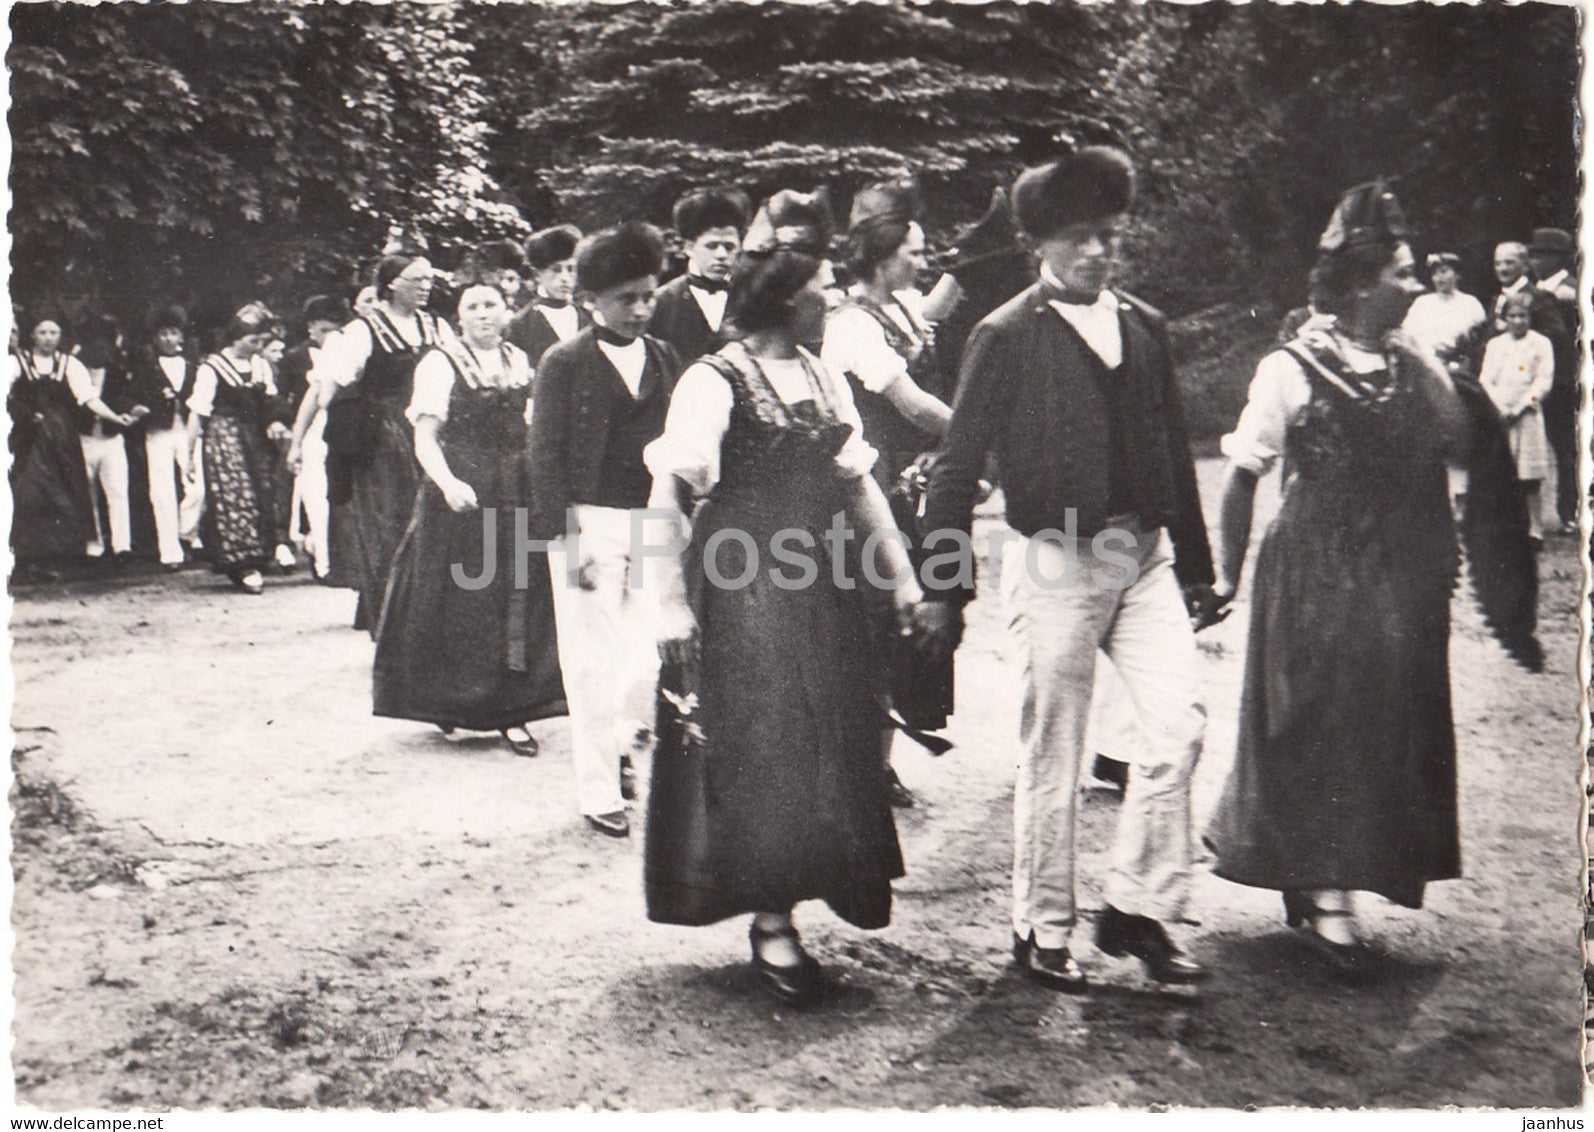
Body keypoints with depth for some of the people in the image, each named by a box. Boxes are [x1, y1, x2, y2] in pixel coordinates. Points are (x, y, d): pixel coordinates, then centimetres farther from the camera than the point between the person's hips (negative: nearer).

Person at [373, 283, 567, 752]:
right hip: (459, 497, -4)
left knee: (518, 602, 2)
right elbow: (425, 439, -11)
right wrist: (448, 483, -28)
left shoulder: (522, 363, 11)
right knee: (457, 599, 3)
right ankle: (445, 701, 19)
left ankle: (511, 712, 9)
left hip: (517, 498, 4)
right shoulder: (441, 363, -4)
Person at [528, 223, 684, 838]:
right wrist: (567, 541, -12)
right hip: (590, 522, -4)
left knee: (659, 647, 2)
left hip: (655, 521, 4)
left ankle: (620, 735, 30)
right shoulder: (564, 363, -3)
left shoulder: (666, 360, 9)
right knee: (594, 660, 2)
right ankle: (598, 791, 13)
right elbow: (547, 457, -5)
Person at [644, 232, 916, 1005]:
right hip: (743, 593, -7)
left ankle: (786, 905, 24)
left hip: (822, 590, 7)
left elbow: (857, 482, 14)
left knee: (828, 750, 9)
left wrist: (899, 574, 10)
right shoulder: (714, 383, -11)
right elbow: (668, 497, -13)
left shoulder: (823, 380, 10)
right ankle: (770, 923, 8)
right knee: (760, 753, -4)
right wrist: (674, 604, -17)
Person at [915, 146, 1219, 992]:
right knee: (1053, 750, 3)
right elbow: (958, 465, -4)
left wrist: (1196, 567, 16)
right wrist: (945, 589, -7)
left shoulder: (1144, 327, 11)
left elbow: (1175, 453, 16)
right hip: (1055, 558, -5)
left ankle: (1137, 908, 13)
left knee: (1180, 720, -4)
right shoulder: (1007, 335, -4)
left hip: (1144, 554, 5)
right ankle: (1042, 929, 20)